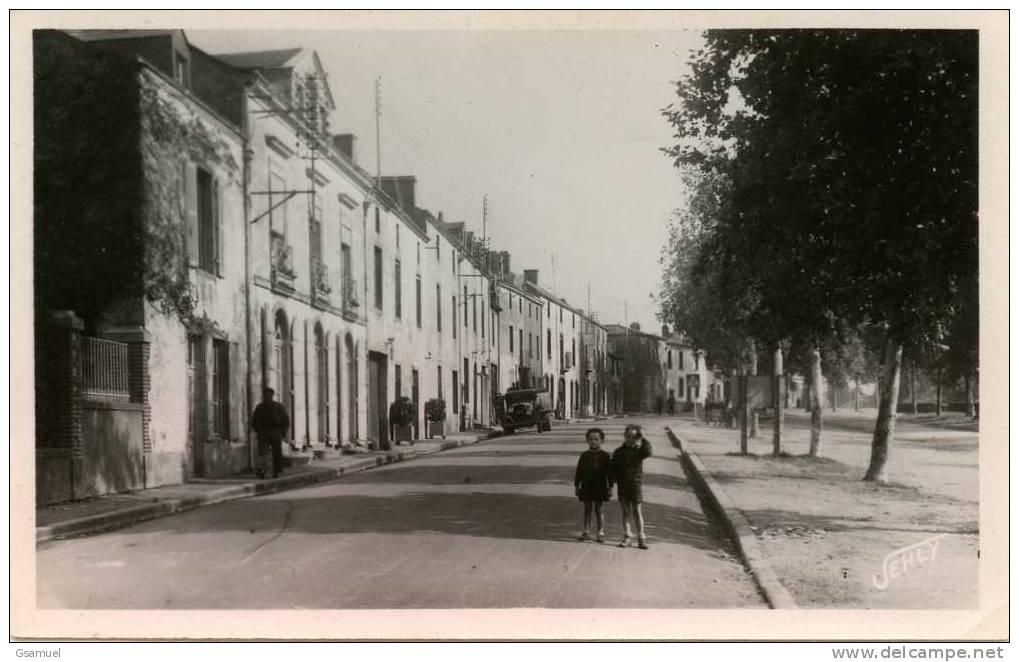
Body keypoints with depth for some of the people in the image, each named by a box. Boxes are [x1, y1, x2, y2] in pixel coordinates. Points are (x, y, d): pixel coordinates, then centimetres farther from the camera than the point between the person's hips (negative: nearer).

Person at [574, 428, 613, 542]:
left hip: (599, 487, -3)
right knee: (587, 509, 8)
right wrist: (576, 485, 7)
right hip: (586, 486, 3)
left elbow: (609, 473, -2)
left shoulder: (604, 456, -2)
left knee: (598, 510, 1)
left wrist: (610, 487, -5)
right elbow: (579, 472, 10)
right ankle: (586, 532, 13)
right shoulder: (584, 455, 7)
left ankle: (601, 533, 6)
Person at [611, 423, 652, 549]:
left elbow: (648, 452, -22)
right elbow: (614, 469, 8)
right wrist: (616, 479, -7)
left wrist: (643, 439, -18)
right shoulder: (618, 452, 6)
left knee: (637, 511, -1)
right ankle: (627, 537, 14)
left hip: (635, 483, -2)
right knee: (626, 511, 8)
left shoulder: (639, 450, 0)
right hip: (622, 485, 2)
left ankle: (641, 538, 4)